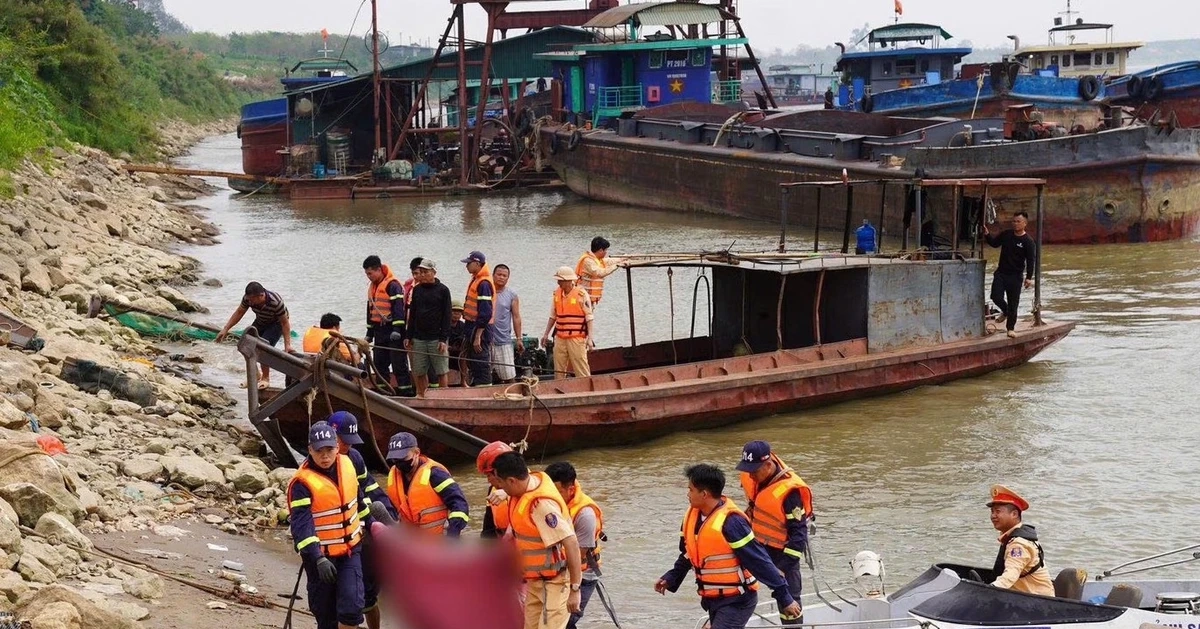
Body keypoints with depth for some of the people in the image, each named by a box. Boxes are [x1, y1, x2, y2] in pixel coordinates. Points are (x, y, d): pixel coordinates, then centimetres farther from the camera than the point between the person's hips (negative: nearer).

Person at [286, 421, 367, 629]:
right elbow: (301, 525, -28)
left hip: (350, 551, 4)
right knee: (325, 612, 8)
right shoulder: (302, 483, -20)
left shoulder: (347, 465, -1)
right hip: (320, 557, -4)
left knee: (351, 605, -13)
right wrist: (318, 559, -37)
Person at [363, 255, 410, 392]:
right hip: (379, 331, 9)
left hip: (393, 330, -9)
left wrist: (397, 329, -24)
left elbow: (399, 307, -19)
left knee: (399, 363, -8)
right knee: (379, 364, 10)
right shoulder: (372, 287, 16)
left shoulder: (393, 285, -12)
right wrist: (369, 332, 23)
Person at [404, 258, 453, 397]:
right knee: (420, 372, 3)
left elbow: (447, 317, -4)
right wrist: (408, 336, 9)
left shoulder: (443, 290, -2)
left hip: (436, 338, -4)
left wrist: (443, 339, -11)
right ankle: (421, 396, 10)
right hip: (419, 338, 4)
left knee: (441, 372, -1)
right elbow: (412, 314, 16)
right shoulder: (416, 290, 12)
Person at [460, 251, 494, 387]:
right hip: (472, 327, 10)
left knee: (481, 364, -8)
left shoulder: (483, 283, -17)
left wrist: (477, 337, -23)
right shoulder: (476, 280, 15)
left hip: (479, 329, -10)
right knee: (472, 364, 16)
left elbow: (485, 313, -22)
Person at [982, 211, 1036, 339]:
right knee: (996, 297, -9)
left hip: (1015, 276, -3)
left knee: (1013, 303, 2)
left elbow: (1031, 260, -10)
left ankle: (1011, 327, 16)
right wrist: (987, 234, 1)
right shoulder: (1006, 235, 4)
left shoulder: (1028, 241, -8)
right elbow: (994, 243, 19)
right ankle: (1005, 311, 25)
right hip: (1001, 273, 3)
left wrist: (1029, 278, -17)